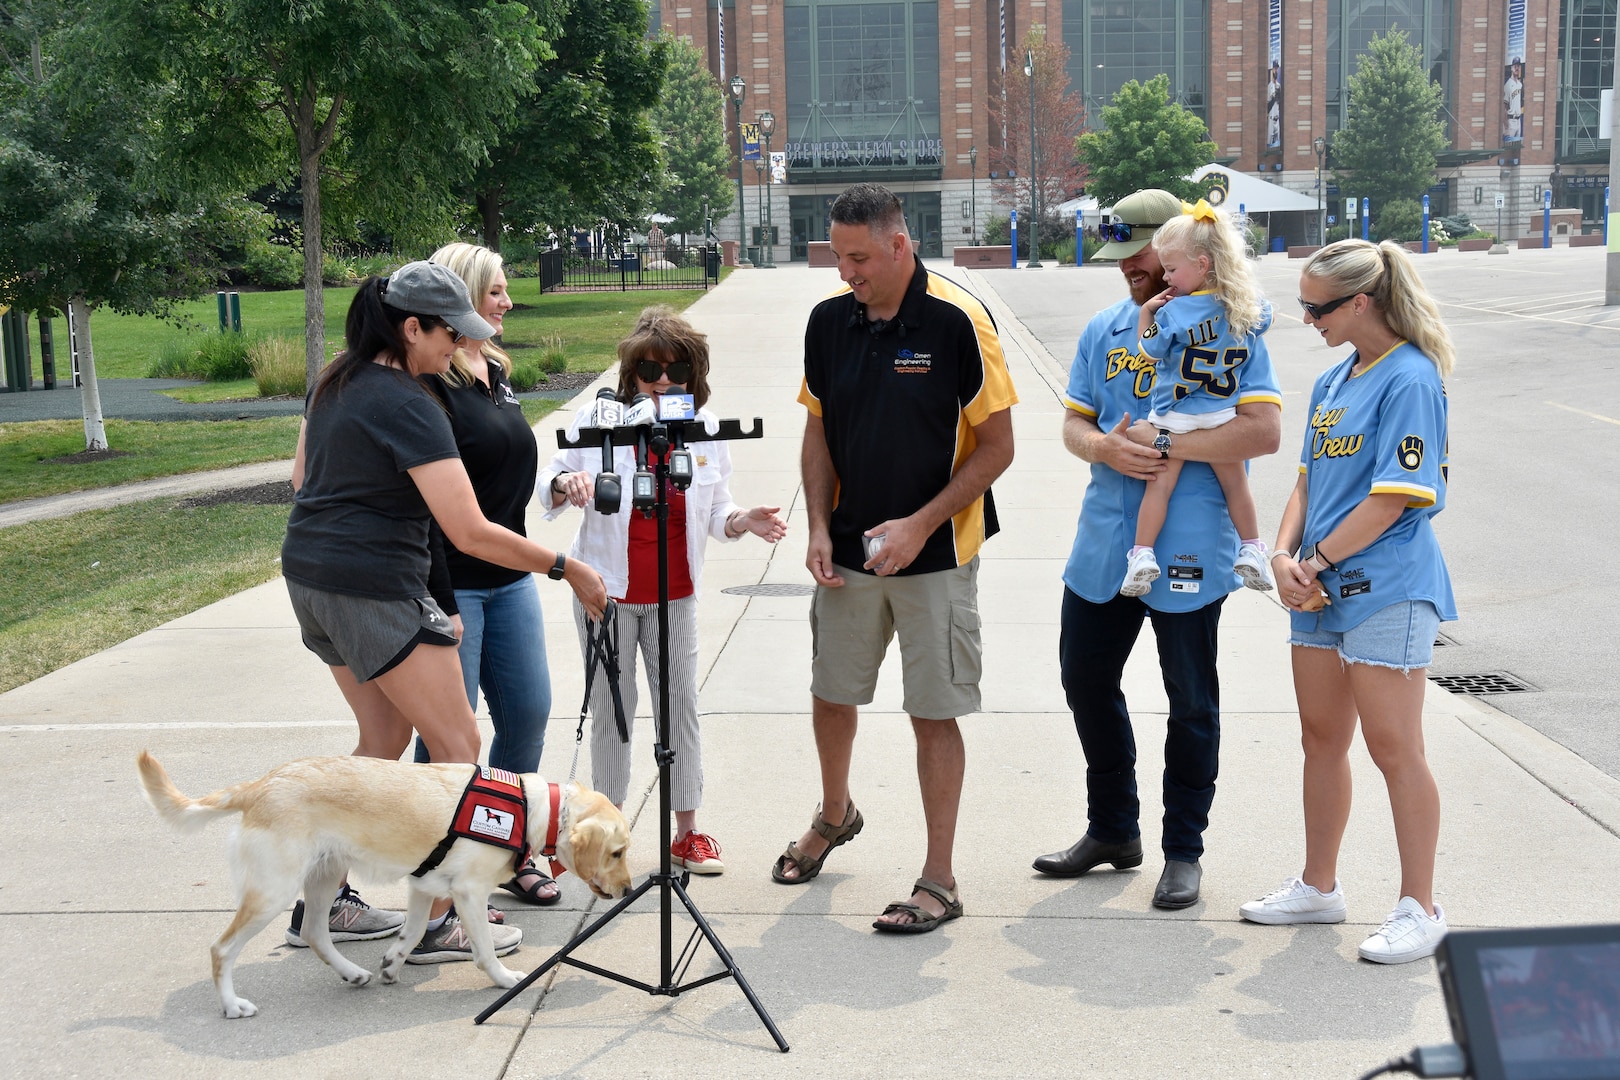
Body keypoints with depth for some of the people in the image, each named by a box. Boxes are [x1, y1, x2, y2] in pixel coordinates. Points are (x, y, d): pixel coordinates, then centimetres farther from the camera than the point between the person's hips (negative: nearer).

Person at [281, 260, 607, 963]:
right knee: (458, 746, 1)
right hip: (375, 589, -9)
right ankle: (440, 924, 4)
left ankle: (324, 903, 23)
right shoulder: (408, 406, -19)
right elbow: (470, 533, -22)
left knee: (384, 736, 20)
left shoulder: (336, 383, 9)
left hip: (308, 576, 9)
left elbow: (303, 477, 22)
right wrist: (567, 569, -15)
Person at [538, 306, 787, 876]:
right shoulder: (597, 421, -9)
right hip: (607, 591, -2)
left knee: (682, 704, 4)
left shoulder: (706, 429, -2)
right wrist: (564, 484, -25)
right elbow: (547, 489, -2)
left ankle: (687, 831, 15)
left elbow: (714, 514, 6)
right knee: (612, 710, 5)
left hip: (674, 594, 2)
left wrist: (746, 521, -15)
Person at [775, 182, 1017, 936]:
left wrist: (921, 525, -17)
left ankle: (939, 879, 12)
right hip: (849, 551, 5)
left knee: (934, 715, 1)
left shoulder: (957, 321, -14)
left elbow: (997, 447, -11)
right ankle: (834, 815, 43)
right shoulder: (829, 320, 0)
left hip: (936, 555, -5)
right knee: (831, 694, 16)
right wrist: (819, 526, -2)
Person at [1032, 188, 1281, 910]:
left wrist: (1166, 445, -21)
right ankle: (1112, 830, 32)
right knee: (1086, 680, 14)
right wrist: (1106, 447, -12)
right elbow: (1073, 423, 11)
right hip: (1104, 544, 6)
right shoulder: (1104, 330, 12)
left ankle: (1184, 850, 20)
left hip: (1187, 551, -6)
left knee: (1190, 701, 5)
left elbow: (1264, 432, -16)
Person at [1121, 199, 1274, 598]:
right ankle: (1251, 551, 22)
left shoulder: (1172, 311, -18)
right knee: (1235, 483, 16)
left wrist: (1146, 313, 2)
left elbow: (1149, 352, -8)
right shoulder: (1249, 309, -2)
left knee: (1160, 485, 3)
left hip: (1174, 420, -4)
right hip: (1222, 419, 4)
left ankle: (1143, 555, 0)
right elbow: (1265, 319, 21)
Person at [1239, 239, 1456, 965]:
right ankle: (1319, 886, 28)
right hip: (1319, 591, 9)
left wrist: (1317, 561, -14)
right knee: (1321, 739, 15)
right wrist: (1285, 556, -2)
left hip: (1387, 591, -8)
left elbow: (1393, 500, -18)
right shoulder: (1332, 381, 13)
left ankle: (1419, 908, 9)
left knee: (1393, 747, -2)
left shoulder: (1410, 379, -13)